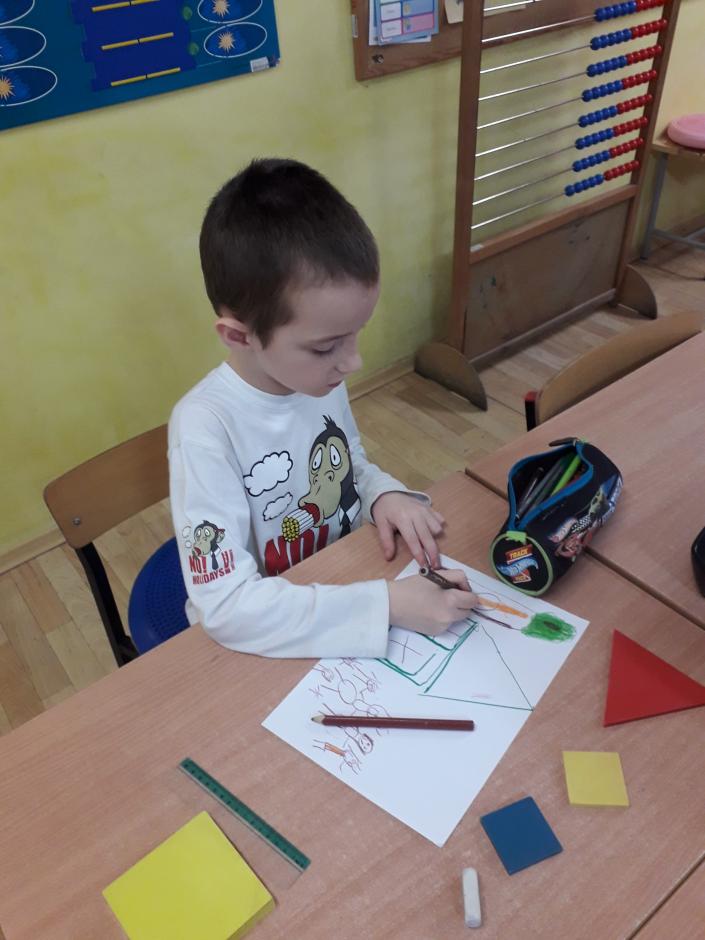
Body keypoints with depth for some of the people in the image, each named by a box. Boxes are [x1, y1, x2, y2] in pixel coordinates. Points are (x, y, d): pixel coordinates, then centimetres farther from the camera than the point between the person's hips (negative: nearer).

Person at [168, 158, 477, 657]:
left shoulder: (320, 379, -8)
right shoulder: (206, 427, -25)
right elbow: (227, 605, -28)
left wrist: (383, 494, -10)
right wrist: (387, 605, -30)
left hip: (345, 590, 5)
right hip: (263, 644, -5)